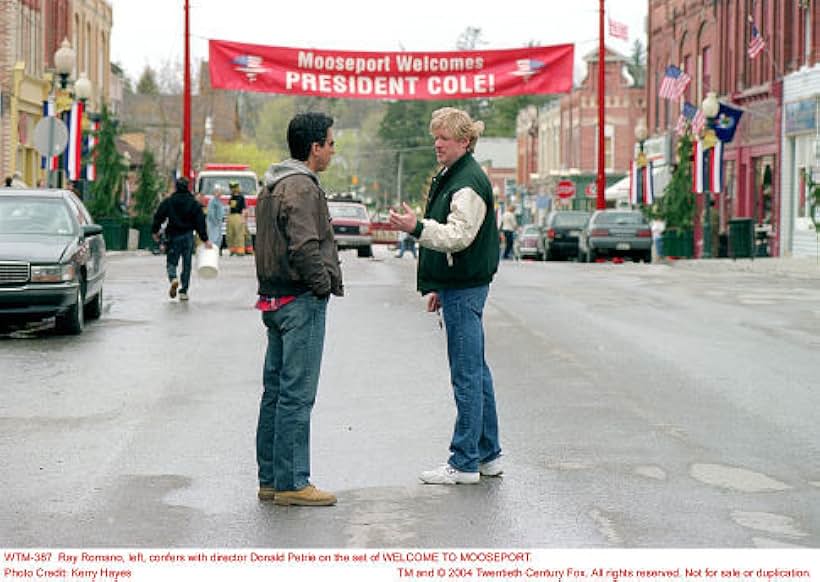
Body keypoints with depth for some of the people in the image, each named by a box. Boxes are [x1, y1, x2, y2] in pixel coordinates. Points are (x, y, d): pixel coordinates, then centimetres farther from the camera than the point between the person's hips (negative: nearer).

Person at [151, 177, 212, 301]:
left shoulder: (168, 201, -1)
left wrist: (155, 231, 15)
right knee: (187, 264, 7)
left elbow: (158, 217, 1)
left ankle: (173, 278, -23)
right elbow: (200, 222, -2)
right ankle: (183, 292, 6)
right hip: (188, 236, 1)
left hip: (173, 236, -1)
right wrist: (205, 239, 1)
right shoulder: (193, 203, 0)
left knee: (171, 261, 8)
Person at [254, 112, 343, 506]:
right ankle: (292, 484, -2)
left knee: (275, 391, 13)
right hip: (302, 300, -10)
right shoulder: (302, 188, -15)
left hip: (274, 299, 10)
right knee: (297, 394, -6)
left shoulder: (271, 188, 17)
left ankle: (270, 479, 20)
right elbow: (305, 247, -24)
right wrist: (325, 285, -11)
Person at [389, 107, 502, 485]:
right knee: (476, 372, 14)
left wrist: (417, 227, -32)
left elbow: (459, 236, -24)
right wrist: (438, 288, 24)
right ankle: (488, 454, 22)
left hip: (465, 290, -11)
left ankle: (464, 463, -2)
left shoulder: (469, 182, -14)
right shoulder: (450, 177, 19)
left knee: (467, 376, -6)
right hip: (457, 286, 11)